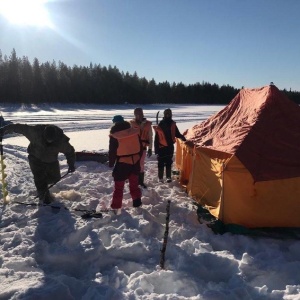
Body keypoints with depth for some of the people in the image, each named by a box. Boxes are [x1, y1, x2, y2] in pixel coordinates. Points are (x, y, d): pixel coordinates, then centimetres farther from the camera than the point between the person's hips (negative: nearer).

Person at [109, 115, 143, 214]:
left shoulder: (114, 135, -14)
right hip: (135, 161, 4)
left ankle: (116, 207, 12)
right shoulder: (135, 131, -2)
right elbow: (140, 147, 6)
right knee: (134, 183, 22)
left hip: (122, 163, -4)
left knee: (119, 186, 8)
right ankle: (137, 201, 34)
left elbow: (112, 152, -8)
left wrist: (111, 163, 7)